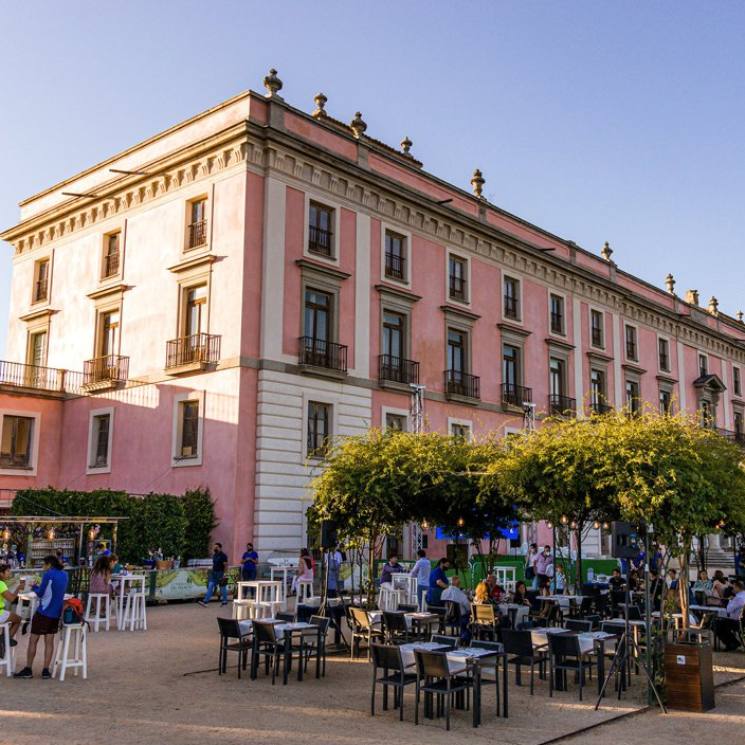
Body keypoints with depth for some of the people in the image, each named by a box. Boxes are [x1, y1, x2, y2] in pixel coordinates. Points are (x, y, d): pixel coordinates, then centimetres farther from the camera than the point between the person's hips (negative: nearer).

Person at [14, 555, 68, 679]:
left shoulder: (48, 574, -12)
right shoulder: (64, 575, 8)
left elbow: (40, 593, -9)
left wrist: (34, 587, 10)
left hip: (44, 612, -6)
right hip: (56, 613, 6)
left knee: (33, 640, 5)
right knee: (49, 641, 9)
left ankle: (28, 670, 9)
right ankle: (46, 671, 7)